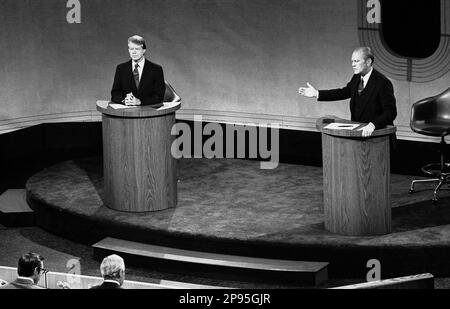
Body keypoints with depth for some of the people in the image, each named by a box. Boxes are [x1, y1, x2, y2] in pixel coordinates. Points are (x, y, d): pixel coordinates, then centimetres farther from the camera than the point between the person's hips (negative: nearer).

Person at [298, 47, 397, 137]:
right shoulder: (356, 79, 8)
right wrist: (316, 93, 16)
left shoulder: (383, 83, -14)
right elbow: (343, 92, 22)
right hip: (357, 130, 7)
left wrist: (373, 125, -34)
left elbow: (390, 112, -18)